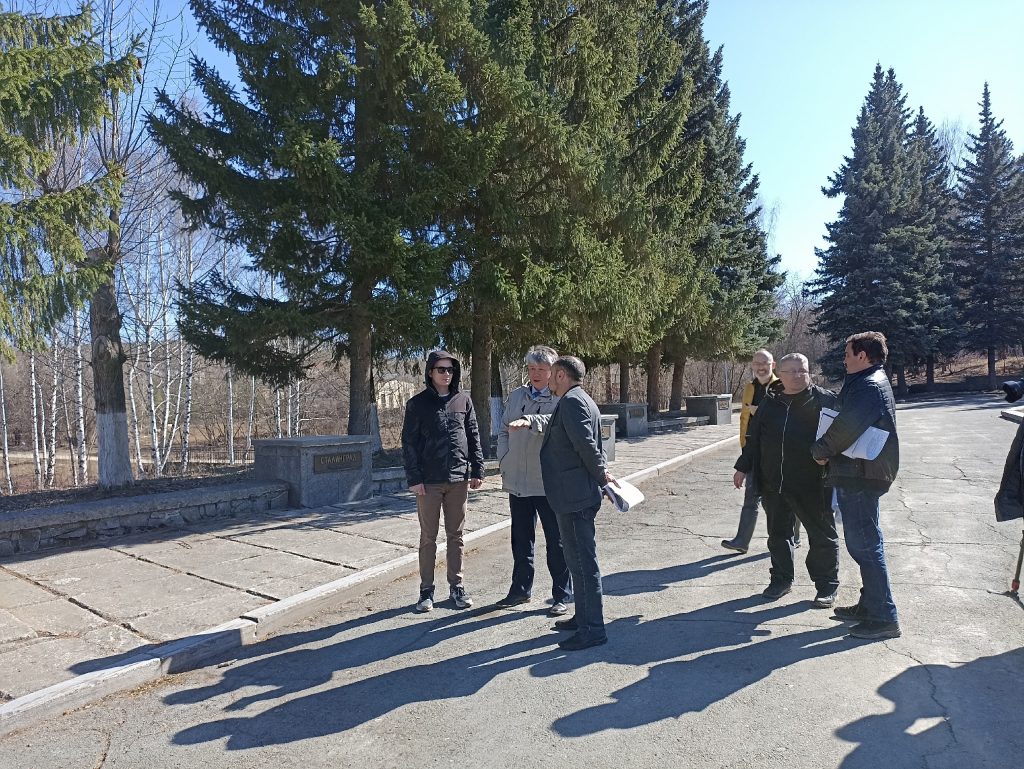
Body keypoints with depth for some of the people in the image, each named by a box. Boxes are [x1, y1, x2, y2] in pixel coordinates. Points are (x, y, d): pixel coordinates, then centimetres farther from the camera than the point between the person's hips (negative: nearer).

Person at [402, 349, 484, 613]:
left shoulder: (463, 401, 7)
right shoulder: (417, 403, -1)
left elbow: (474, 437, 9)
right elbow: (409, 443, -4)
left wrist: (477, 470, 4)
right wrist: (414, 478, -10)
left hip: (459, 479, 3)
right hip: (429, 481, -2)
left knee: (456, 536, 11)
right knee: (428, 537, 7)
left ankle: (456, 586, 22)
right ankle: (426, 589, 18)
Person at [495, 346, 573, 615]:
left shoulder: (561, 398, -7)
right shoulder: (516, 396, 10)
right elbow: (503, 430, 15)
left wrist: (529, 421, -44)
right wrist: (505, 460, 4)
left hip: (549, 482, -5)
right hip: (517, 480, 5)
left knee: (556, 541, 6)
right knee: (520, 539, 18)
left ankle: (562, 595, 20)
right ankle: (521, 589, 34)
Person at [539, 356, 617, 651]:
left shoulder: (572, 401, -16)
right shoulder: (579, 400, 18)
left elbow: (586, 443, -24)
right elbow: (589, 444, 19)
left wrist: (601, 474, -12)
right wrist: (601, 474, 12)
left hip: (574, 496, -11)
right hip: (575, 495, 11)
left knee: (583, 561, -3)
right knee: (578, 559, 19)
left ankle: (593, 628, 6)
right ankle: (584, 617, 32)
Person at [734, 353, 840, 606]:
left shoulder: (825, 400, -3)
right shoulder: (769, 403, 9)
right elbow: (753, 438, 15)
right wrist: (743, 467, 16)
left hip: (812, 485, -4)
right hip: (773, 484, 4)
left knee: (822, 536, 8)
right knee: (778, 533, 15)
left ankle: (827, 585, 23)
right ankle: (781, 579, 31)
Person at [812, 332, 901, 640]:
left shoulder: (869, 386, -18)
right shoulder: (872, 383, 17)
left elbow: (846, 426, -25)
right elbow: (846, 419, 16)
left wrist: (821, 450, -9)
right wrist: (829, 452, 5)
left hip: (860, 477, -11)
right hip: (859, 475, 11)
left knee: (865, 545, -4)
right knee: (862, 543, 18)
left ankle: (883, 617, 5)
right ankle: (870, 605, 29)